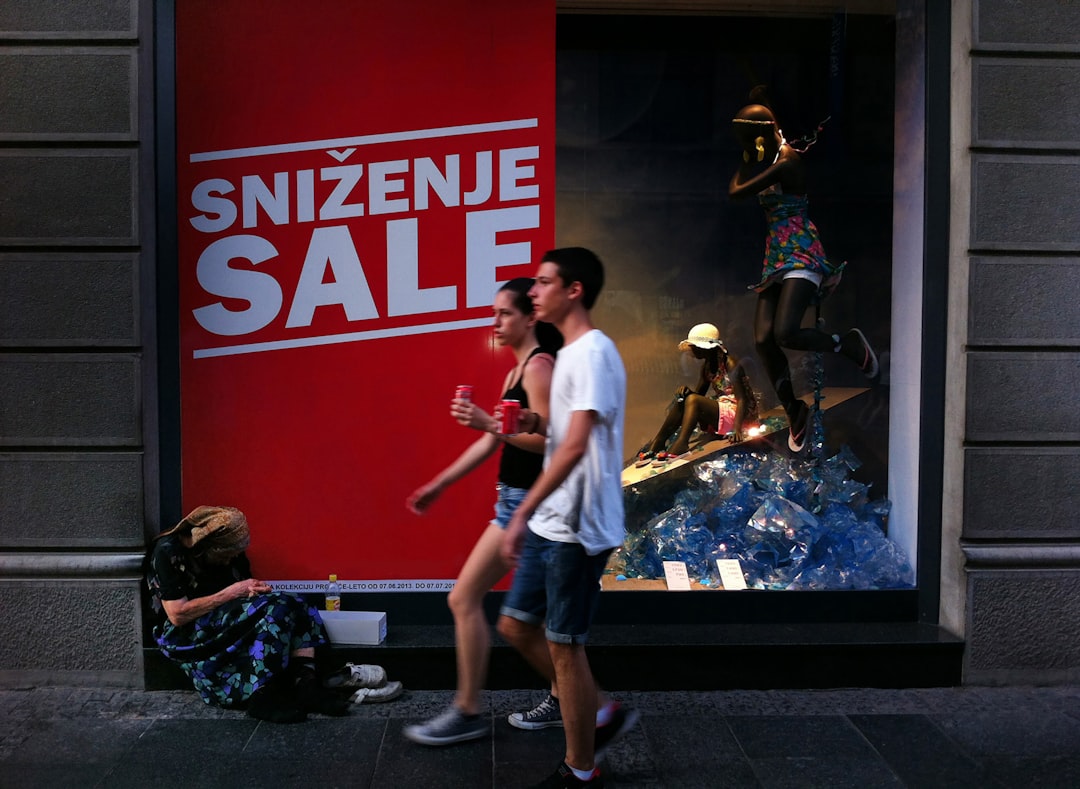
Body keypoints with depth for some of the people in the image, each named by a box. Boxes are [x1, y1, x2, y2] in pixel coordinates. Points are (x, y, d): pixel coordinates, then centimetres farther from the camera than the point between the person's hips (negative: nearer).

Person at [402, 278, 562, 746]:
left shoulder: (539, 365, -13)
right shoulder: (518, 370, 15)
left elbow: (546, 440, -22)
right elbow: (491, 442, 18)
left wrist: (488, 423, -29)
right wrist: (439, 484, 20)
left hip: (526, 502, -10)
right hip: (517, 499, 10)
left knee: (464, 599, -4)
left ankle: (467, 714, 6)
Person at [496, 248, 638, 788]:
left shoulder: (592, 352, -16)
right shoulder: (570, 353, 15)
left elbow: (576, 445, -26)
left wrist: (522, 513, -30)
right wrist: (539, 425, 3)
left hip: (578, 527, -10)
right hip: (551, 523, 10)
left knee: (563, 644, 0)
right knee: (516, 625, 15)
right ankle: (601, 715, 27)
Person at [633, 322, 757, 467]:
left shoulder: (730, 364, -16)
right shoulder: (707, 366, 9)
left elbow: (742, 399, -23)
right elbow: (699, 393, 9)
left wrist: (737, 428, -36)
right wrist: (686, 391, -15)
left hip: (736, 413, -8)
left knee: (693, 400, -27)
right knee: (681, 401, -12)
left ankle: (680, 444, -37)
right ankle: (657, 442, -19)